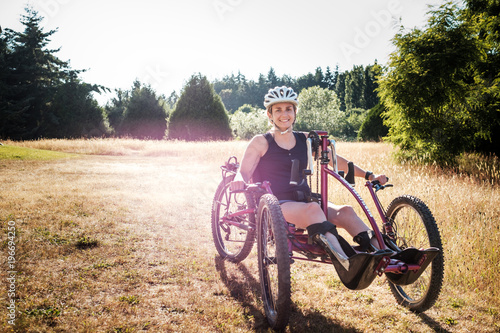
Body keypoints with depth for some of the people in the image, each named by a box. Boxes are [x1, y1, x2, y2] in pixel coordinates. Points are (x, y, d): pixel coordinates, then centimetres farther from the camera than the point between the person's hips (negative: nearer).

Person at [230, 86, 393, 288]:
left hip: (304, 201, 5)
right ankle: (347, 263, -55)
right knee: (313, 209, -36)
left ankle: (385, 257, -37)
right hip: (277, 206, -5)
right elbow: (243, 172, -6)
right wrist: (239, 181, -30)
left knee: (345, 211, -23)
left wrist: (368, 175, 7)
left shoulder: (305, 140, 15)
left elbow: (335, 161, 15)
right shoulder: (261, 142, 3)